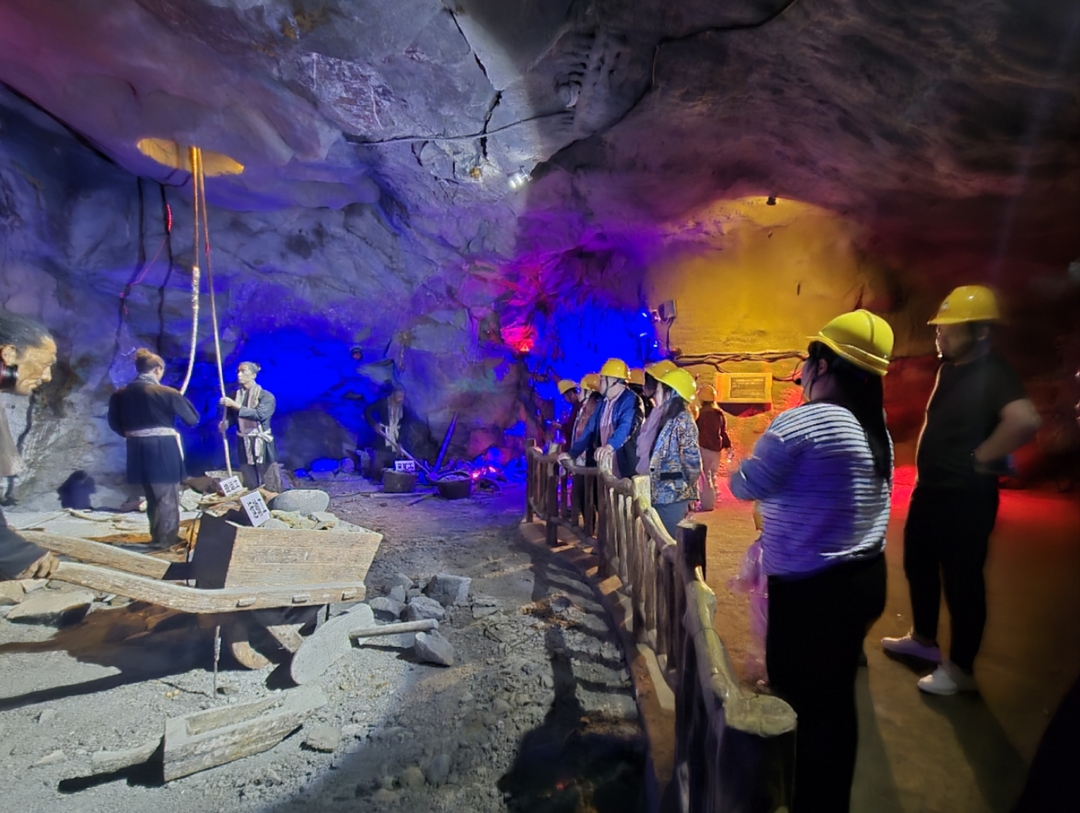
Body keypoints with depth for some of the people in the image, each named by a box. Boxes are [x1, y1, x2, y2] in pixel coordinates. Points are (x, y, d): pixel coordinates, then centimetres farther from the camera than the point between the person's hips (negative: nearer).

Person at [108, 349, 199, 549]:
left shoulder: (120, 395, 1)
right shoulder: (167, 393, -14)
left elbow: (115, 424, 12)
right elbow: (193, 418, -8)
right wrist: (181, 398, 7)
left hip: (138, 452, 6)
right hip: (164, 451, -5)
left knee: (152, 498, 20)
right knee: (168, 498, 9)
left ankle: (158, 537, 30)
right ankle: (166, 539, 17)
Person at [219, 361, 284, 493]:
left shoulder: (266, 396, -9)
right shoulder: (235, 395, 3)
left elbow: (260, 414, -25)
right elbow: (231, 417, 7)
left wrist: (235, 405, -27)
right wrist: (225, 423, -16)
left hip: (262, 444, -4)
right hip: (244, 444, 4)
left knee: (270, 486, 1)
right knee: (250, 486, 14)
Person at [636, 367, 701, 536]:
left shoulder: (682, 421, -13)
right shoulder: (666, 419, 14)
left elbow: (692, 459, -16)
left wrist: (685, 485, -6)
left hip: (673, 494, -9)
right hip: (660, 493, 9)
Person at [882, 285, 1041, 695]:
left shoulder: (993, 373, -20)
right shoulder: (951, 366, 8)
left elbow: (1025, 420, -38)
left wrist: (982, 458, -24)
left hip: (965, 497, -9)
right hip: (929, 489, 9)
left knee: (962, 582, 4)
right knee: (918, 565, 21)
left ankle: (960, 669, 21)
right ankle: (923, 638, 40)